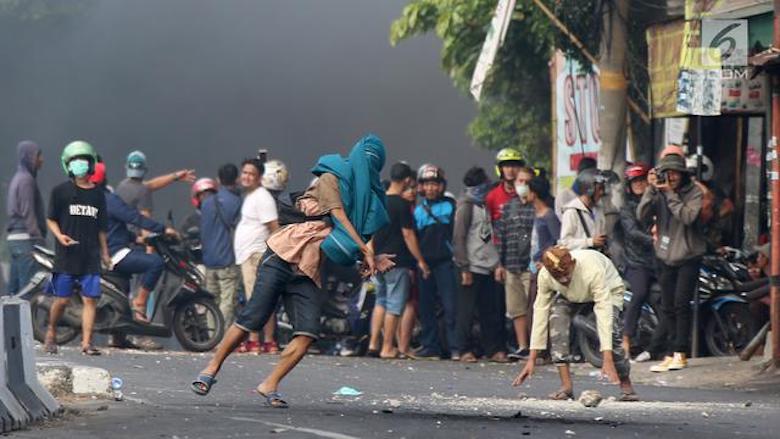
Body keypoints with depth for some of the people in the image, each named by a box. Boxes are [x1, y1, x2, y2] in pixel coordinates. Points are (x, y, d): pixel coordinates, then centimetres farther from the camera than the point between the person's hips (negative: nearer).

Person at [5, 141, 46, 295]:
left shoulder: (18, 178, 18)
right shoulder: (26, 179, -10)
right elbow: (28, 213, -16)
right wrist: (38, 239, -17)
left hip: (14, 237, 10)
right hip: (26, 238, -10)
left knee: (14, 286, 9)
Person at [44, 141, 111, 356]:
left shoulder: (97, 194, 12)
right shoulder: (61, 191, 2)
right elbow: (51, 219, 5)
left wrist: (104, 252, 13)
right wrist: (60, 236, -13)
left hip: (90, 256, 3)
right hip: (66, 255, -3)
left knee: (90, 299, -5)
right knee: (62, 299, -1)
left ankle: (86, 343, -4)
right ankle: (51, 333, 23)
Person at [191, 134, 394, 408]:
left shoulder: (362, 194, 20)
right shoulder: (331, 180, 2)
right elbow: (340, 217, -11)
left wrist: (371, 260, -5)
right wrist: (365, 251, -14)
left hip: (308, 272, 6)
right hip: (283, 257, -6)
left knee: (308, 333, -12)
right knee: (253, 318, -11)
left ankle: (270, 386, -7)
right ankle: (212, 369, 3)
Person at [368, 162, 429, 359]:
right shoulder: (402, 204, -13)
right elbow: (408, 235, -14)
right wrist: (420, 261, -8)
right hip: (397, 261, -7)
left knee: (381, 301, 18)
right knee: (395, 304, -1)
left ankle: (373, 344, 11)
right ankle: (387, 348, 0)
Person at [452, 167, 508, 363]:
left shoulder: (484, 206, 17)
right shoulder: (466, 205, -5)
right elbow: (459, 238, -11)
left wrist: (497, 264, 11)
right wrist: (464, 267, -16)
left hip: (488, 266, 7)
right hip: (473, 267, -7)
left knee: (491, 311, 5)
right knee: (467, 310, -1)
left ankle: (494, 349, 9)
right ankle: (465, 350, 3)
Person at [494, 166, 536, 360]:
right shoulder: (508, 208, 14)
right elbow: (500, 236, 14)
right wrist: (500, 263, 9)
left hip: (532, 266, -5)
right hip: (511, 267, 5)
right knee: (517, 309, 6)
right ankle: (522, 347, 11)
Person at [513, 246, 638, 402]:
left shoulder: (593, 269, -43)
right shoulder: (545, 276, -31)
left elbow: (604, 312, -45)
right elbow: (540, 312, -24)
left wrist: (607, 359, -51)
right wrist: (532, 360, -25)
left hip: (609, 289, -3)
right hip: (570, 295, 3)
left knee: (611, 332, -27)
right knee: (557, 318, -26)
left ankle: (626, 386, -3)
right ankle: (566, 386, -22)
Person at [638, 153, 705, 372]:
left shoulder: (694, 192, -6)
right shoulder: (658, 194, 3)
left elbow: (688, 217, -22)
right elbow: (642, 215, -10)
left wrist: (670, 194, -21)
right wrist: (651, 189, -18)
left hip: (688, 257, -4)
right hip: (666, 256, 4)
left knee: (681, 304, -9)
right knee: (667, 308, 4)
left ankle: (680, 353, -3)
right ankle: (671, 354, 8)